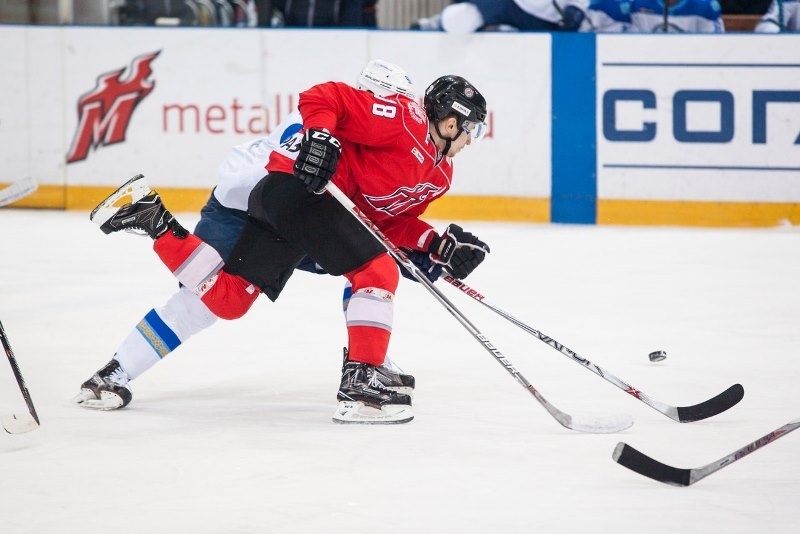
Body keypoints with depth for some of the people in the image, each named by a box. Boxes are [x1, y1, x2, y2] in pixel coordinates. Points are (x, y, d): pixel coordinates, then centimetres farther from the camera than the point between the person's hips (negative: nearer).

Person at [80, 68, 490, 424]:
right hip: (299, 184, -10)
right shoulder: (405, 117, -10)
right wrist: (320, 136, -31)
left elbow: (391, 221, 18)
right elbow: (322, 97, -14)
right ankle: (358, 385, -19)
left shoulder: (439, 174, 19)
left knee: (226, 298, 6)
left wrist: (438, 246, 3)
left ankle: (155, 222, 12)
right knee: (378, 272, -17)